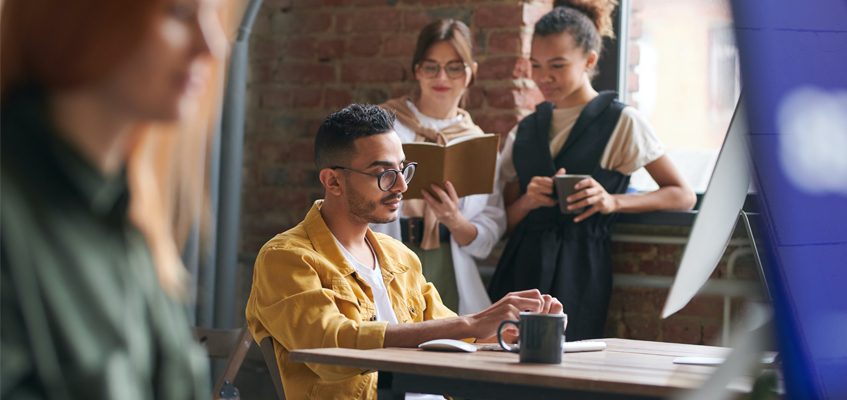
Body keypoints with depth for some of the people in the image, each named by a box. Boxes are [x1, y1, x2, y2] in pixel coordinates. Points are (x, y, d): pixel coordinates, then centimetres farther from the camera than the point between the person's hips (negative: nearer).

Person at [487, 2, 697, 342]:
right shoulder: (524, 132, 14)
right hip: (520, 266, 4)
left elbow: (683, 197, -3)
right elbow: (506, 221, 14)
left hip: (579, 267, -4)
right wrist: (529, 200, -8)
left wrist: (613, 201, -18)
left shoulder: (621, 122, 1)